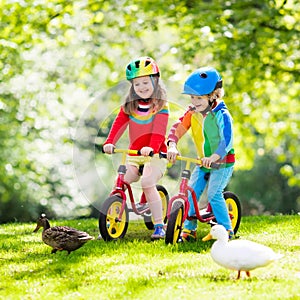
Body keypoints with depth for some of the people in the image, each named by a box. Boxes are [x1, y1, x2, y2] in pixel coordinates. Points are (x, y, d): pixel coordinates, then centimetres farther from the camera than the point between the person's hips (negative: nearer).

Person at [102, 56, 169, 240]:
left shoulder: (161, 106, -5)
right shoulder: (129, 106, 8)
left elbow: (159, 130, -18)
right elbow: (119, 124, -3)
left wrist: (151, 148, -36)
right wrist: (109, 143, -21)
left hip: (155, 155, -5)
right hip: (134, 155, 5)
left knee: (147, 182, -25)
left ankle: (159, 226, -15)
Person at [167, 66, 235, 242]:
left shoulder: (222, 115, -19)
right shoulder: (192, 112, -2)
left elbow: (227, 140, -30)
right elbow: (178, 128, -10)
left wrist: (213, 158, -45)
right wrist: (172, 146, -31)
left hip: (223, 162, -6)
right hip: (203, 162, 6)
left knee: (214, 194, -17)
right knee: (191, 192, -4)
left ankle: (226, 229, -4)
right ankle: (189, 230, 6)